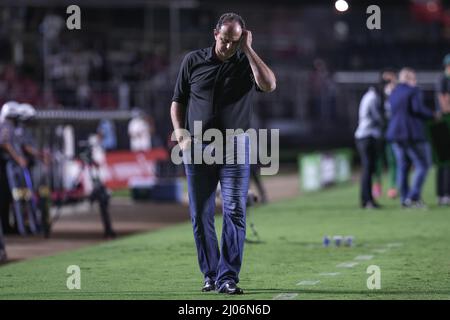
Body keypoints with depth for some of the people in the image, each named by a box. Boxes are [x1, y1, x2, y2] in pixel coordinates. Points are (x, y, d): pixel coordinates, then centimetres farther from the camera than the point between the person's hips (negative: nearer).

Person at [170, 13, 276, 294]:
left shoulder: (246, 63, 3)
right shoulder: (193, 61, 7)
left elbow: (269, 85, -18)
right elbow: (178, 101, 12)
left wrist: (248, 49, -13)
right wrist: (181, 134, -3)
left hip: (235, 147, -2)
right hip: (197, 149, 2)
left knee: (235, 213, -9)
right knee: (201, 216, 4)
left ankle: (227, 278, -9)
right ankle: (211, 274, 14)